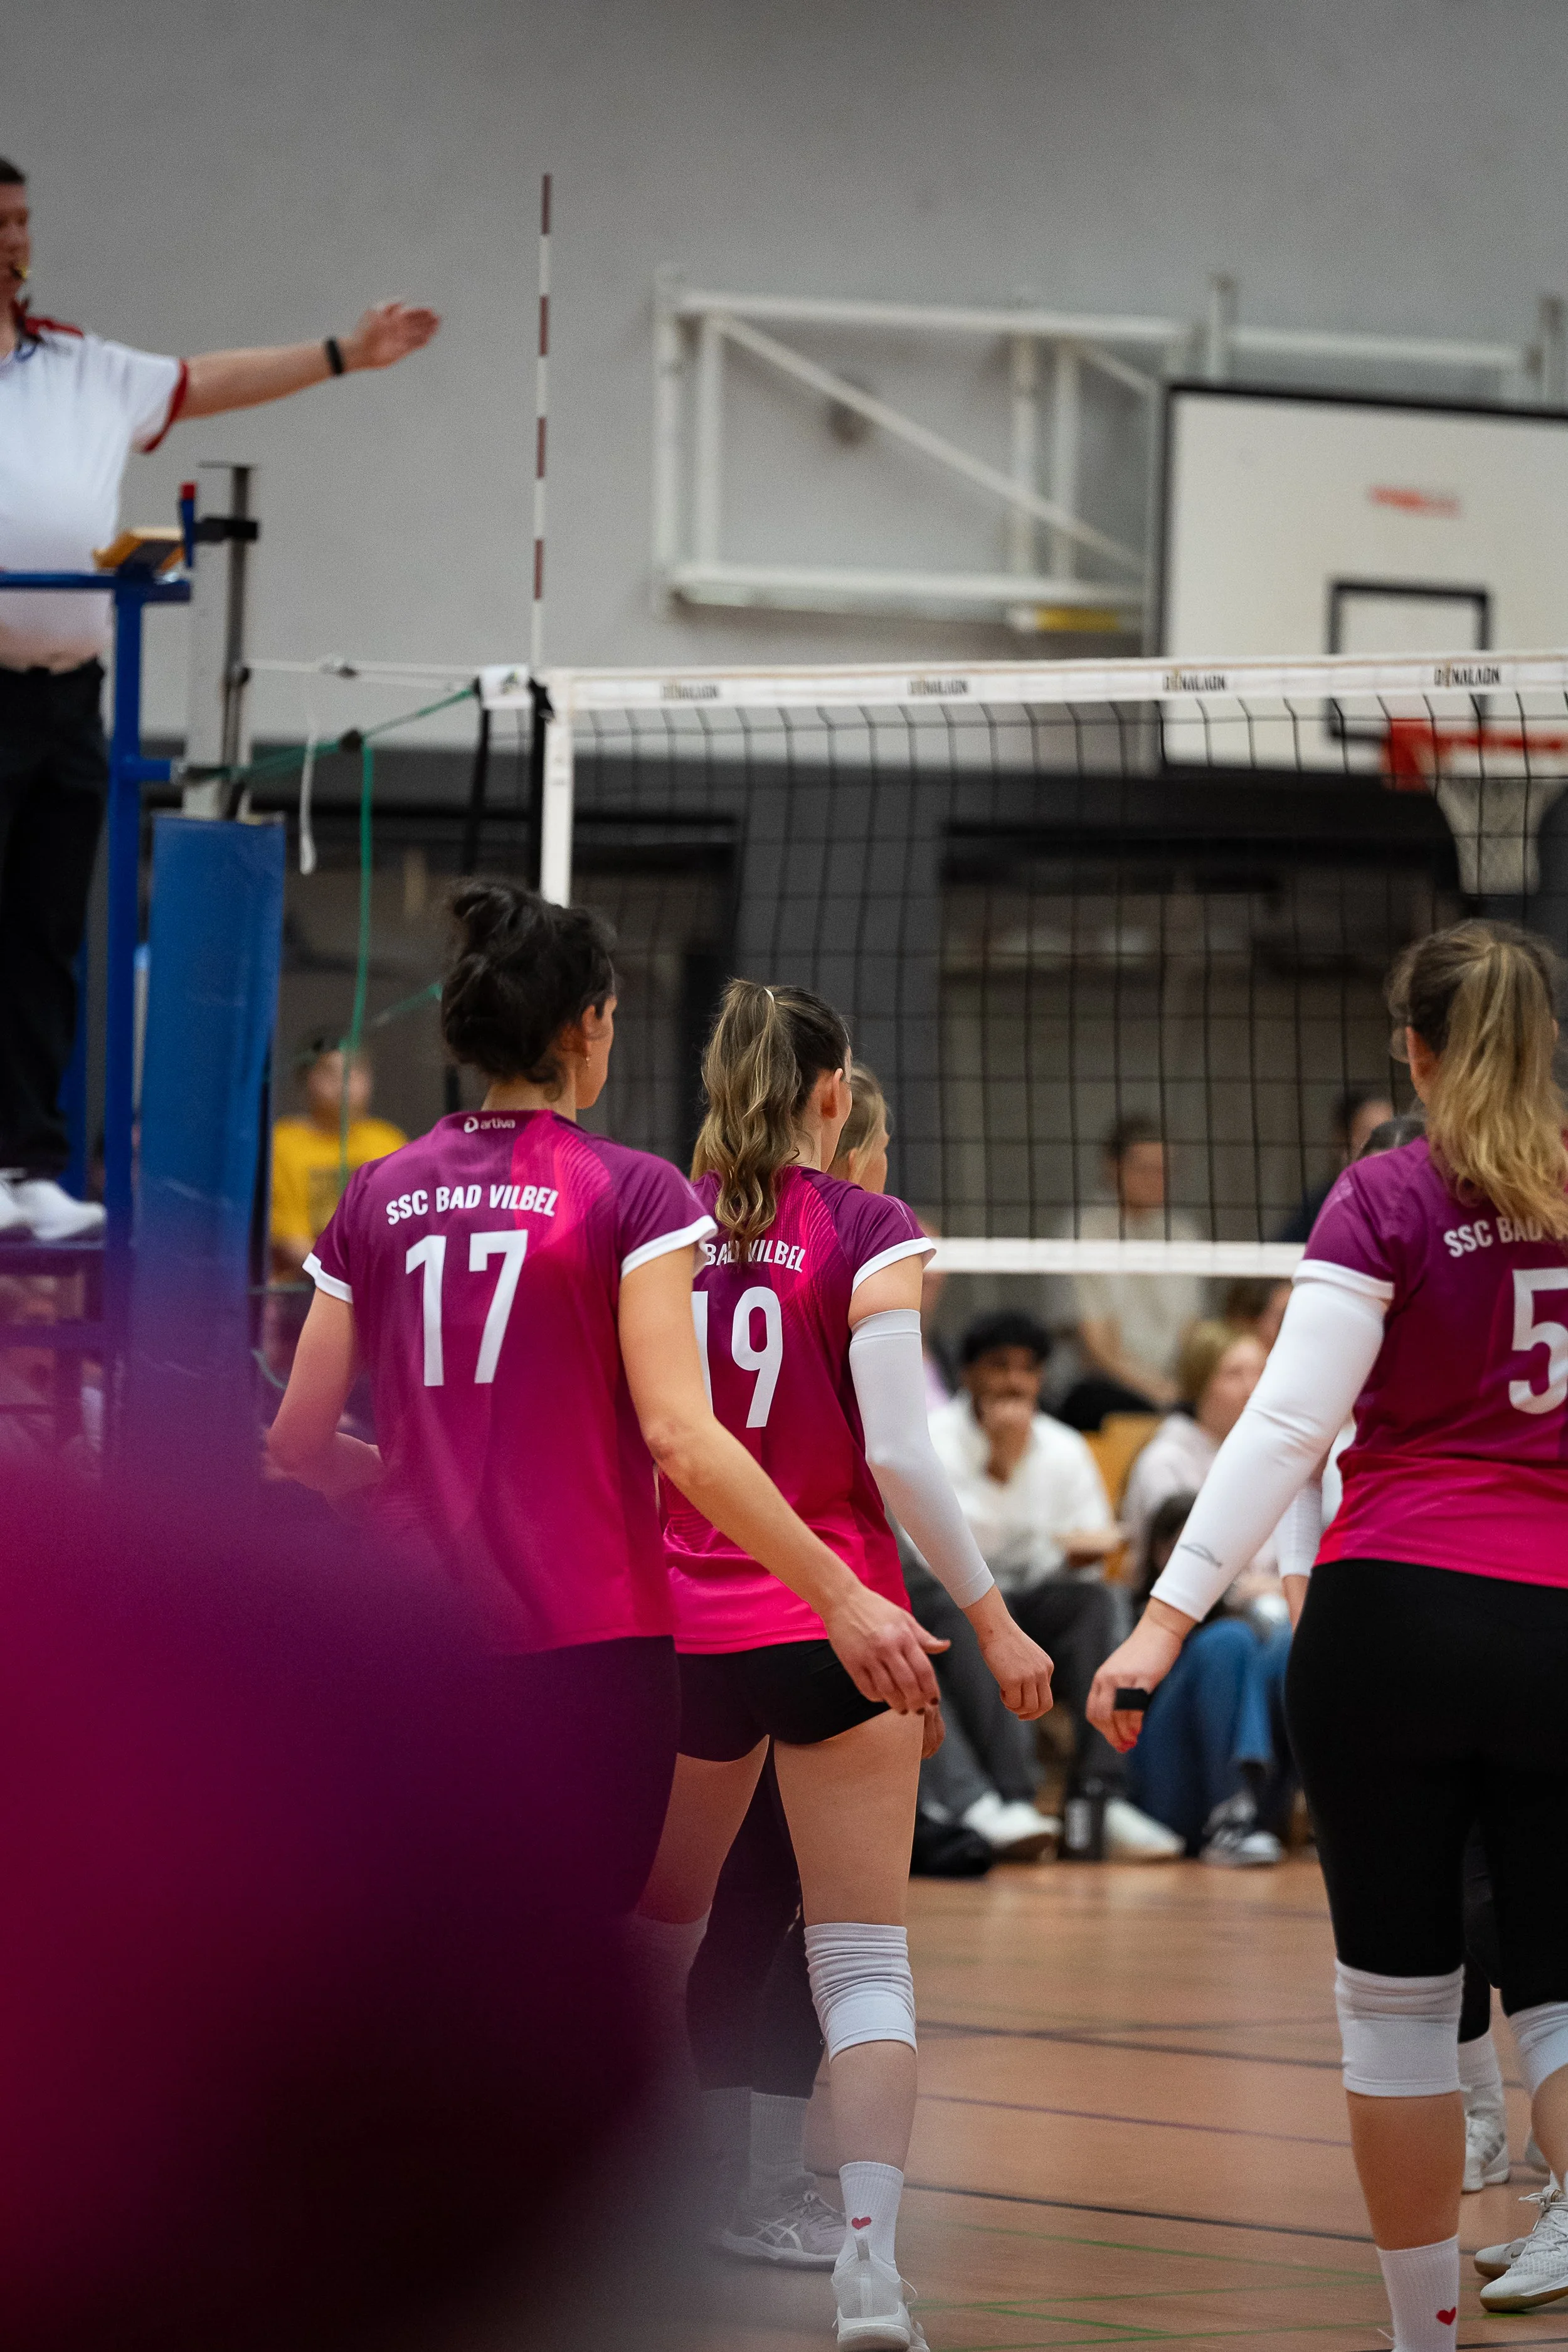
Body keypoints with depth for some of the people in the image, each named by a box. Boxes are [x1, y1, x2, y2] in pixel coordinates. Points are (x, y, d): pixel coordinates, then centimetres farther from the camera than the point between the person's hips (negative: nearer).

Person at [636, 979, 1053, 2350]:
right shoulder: (867, 1235, -8)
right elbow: (900, 1453, -14)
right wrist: (990, 1617, -6)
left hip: (684, 1631, 3)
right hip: (837, 1621, -3)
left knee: (651, 1931, 20)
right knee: (866, 1958, -2)